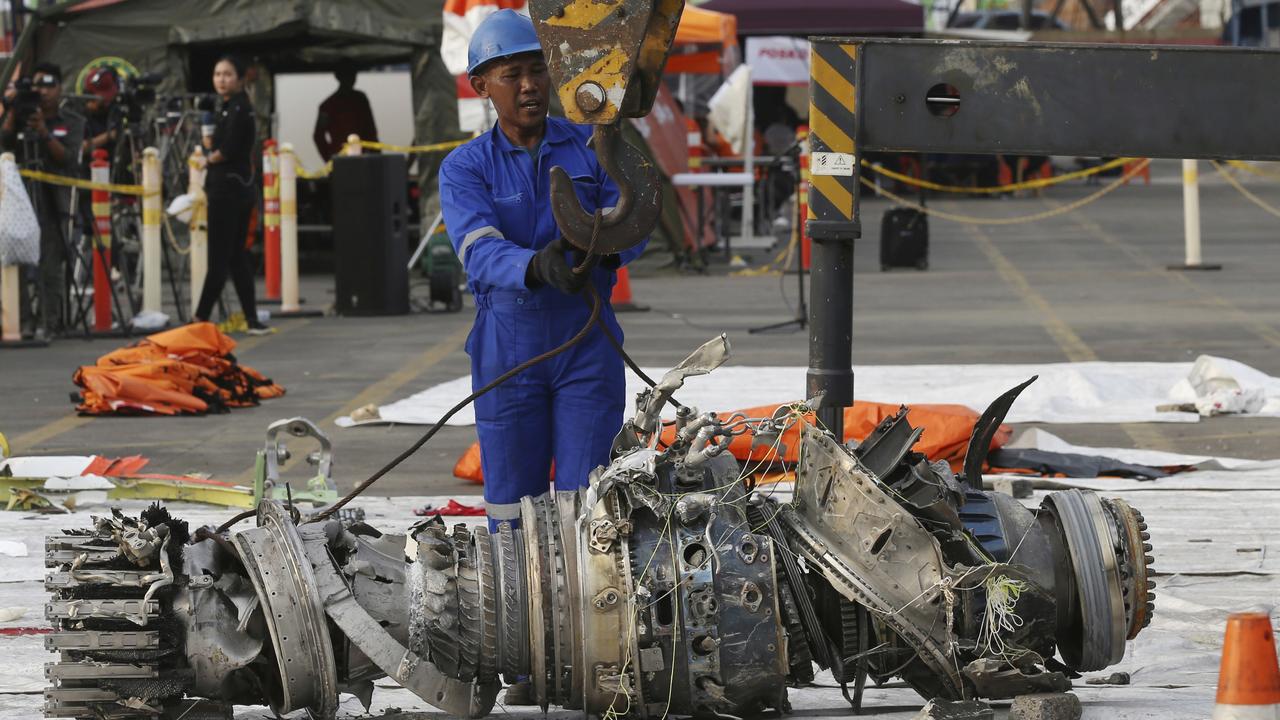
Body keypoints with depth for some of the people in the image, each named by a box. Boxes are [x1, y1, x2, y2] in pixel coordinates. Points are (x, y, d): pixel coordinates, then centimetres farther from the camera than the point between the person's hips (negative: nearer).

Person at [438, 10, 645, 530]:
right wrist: (538, 267, -40)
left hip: (589, 344, 0)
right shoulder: (464, 169, -1)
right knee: (512, 504, 4)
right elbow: (481, 253, -17)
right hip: (507, 346, 0)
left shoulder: (592, 147, 4)